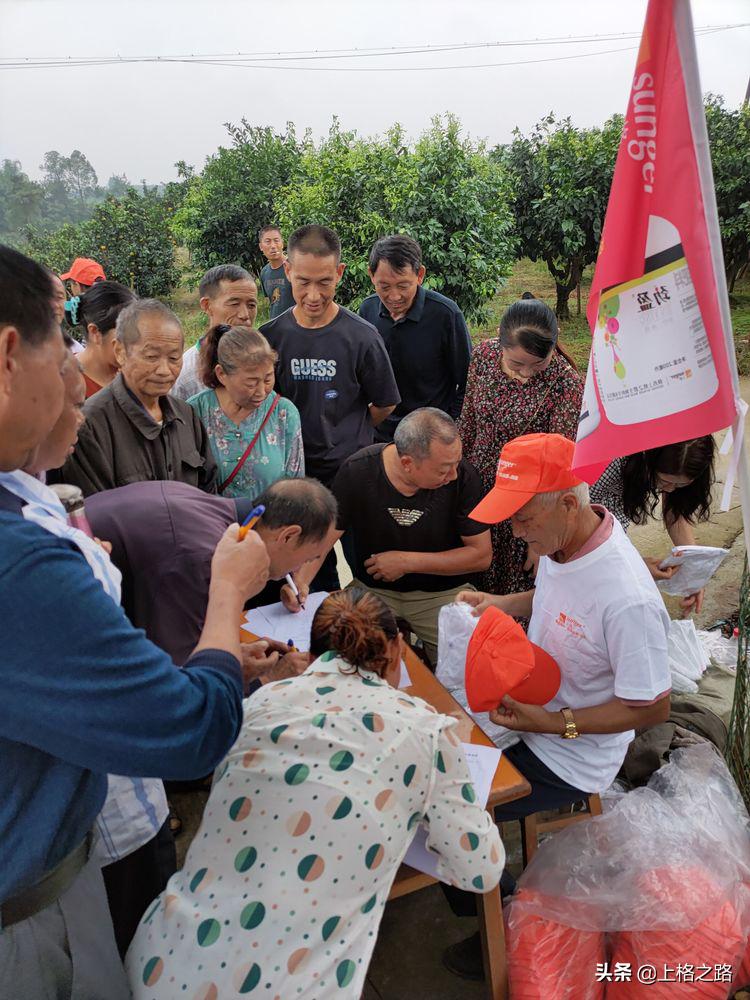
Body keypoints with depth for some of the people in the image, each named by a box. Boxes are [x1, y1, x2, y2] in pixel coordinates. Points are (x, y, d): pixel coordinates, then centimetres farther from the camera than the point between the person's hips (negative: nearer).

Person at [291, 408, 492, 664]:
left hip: (442, 592, -1)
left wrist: (406, 562, -15)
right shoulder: (358, 472, -15)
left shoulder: (462, 476, -17)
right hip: (373, 589, 1)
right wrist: (300, 580, -29)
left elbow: (482, 555, -11)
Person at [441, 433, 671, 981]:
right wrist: (503, 603, -2)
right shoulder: (562, 539, -11)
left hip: (569, 757, -8)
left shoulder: (629, 600, -36)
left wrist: (555, 724, -26)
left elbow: (652, 709, -23)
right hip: (529, 706, 8)